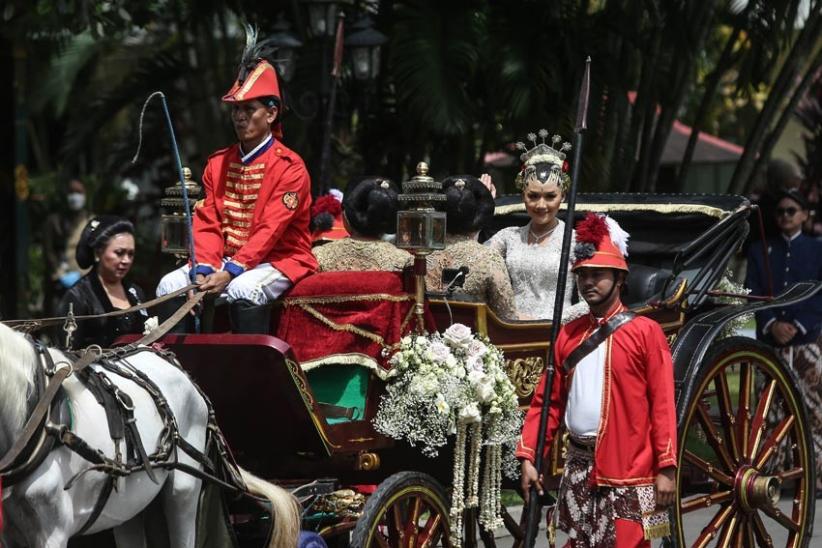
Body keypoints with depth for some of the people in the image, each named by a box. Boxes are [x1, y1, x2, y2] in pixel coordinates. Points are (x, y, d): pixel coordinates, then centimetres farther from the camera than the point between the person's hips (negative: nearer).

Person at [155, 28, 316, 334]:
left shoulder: (289, 167, -10)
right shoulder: (218, 163, 11)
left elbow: (270, 231, -19)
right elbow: (208, 223, 4)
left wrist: (230, 272, -28)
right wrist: (205, 270, -15)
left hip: (278, 260, -7)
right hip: (226, 258, 7)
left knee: (243, 290, -36)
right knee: (170, 285, -11)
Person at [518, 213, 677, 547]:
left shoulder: (645, 332, -5)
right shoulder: (568, 334, 11)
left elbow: (663, 405, -9)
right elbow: (546, 401, 12)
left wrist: (666, 468, -14)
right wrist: (529, 457, 4)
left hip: (629, 471, -5)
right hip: (578, 469, 5)